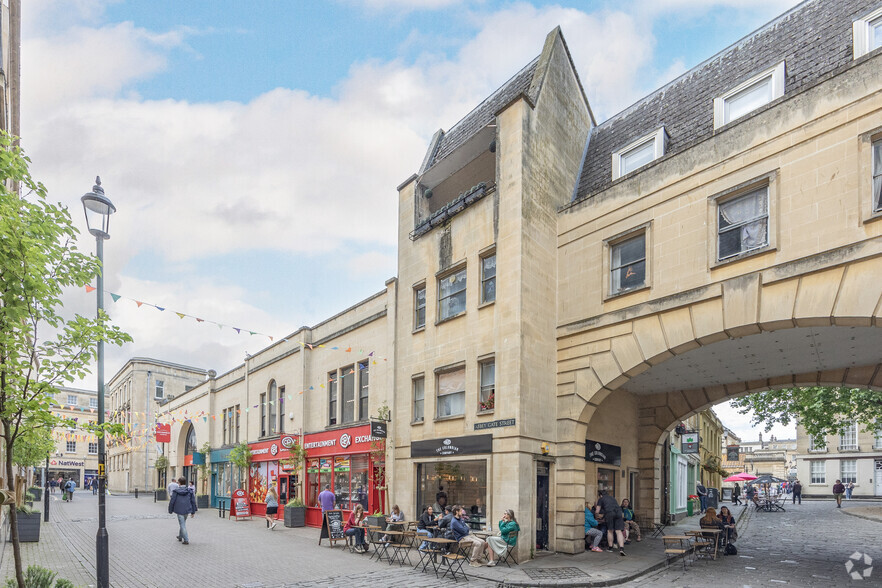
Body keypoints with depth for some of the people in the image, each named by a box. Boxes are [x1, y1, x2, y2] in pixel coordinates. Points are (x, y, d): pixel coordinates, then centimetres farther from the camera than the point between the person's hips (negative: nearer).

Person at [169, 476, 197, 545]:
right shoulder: (189, 491, 2)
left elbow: (172, 501, -7)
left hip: (179, 511, -4)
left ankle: (186, 540, -3)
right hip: (187, 510, 4)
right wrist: (193, 512, 11)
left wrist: (170, 511, 7)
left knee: (182, 525, 0)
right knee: (183, 523, 24)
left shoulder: (176, 491, -8)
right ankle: (180, 536, 36)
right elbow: (193, 501, 4)